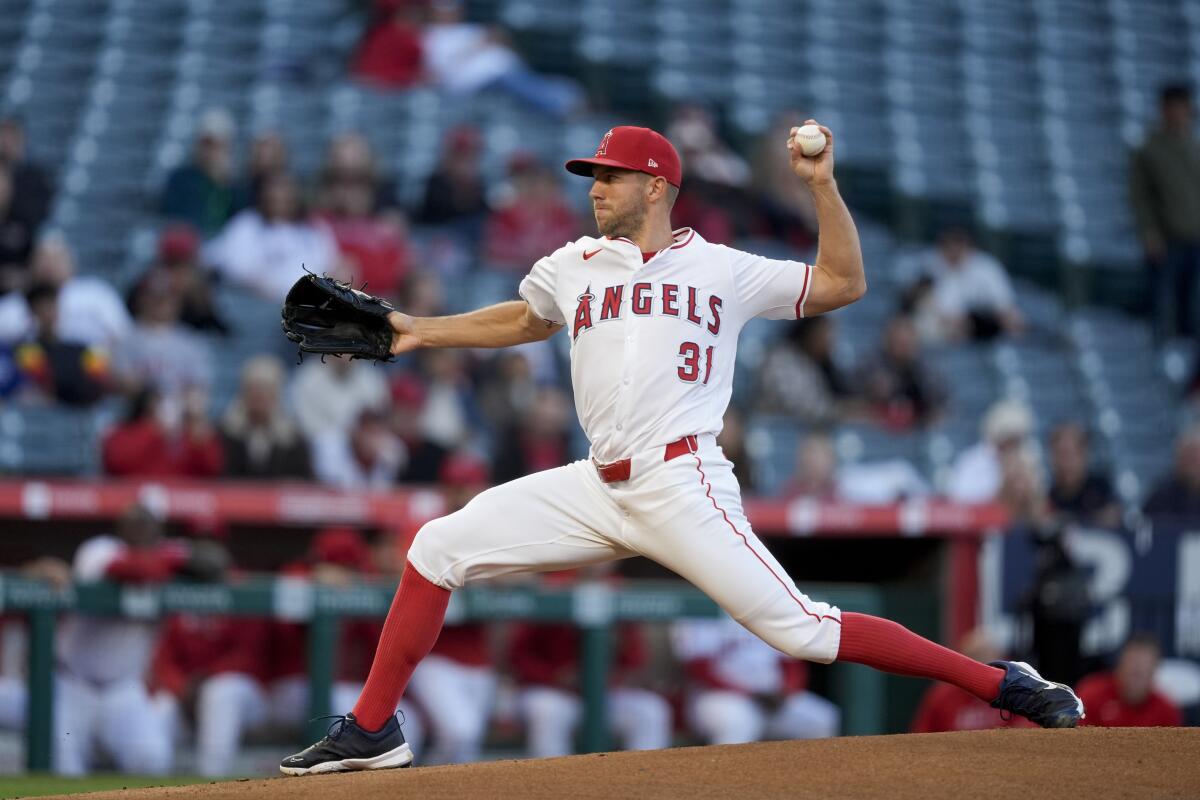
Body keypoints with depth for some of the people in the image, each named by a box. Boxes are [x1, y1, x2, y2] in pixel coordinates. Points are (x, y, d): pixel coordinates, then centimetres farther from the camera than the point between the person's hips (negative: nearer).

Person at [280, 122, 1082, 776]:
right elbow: (524, 320, 37)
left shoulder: (723, 269, 6)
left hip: (682, 485, -5)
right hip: (600, 487, 5)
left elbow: (844, 283, 6)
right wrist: (421, 329, 30)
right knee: (438, 549, -1)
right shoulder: (573, 268, 17)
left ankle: (1002, 683, -9)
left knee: (799, 630, -15)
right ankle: (373, 731, 7)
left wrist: (822, 185, -4)